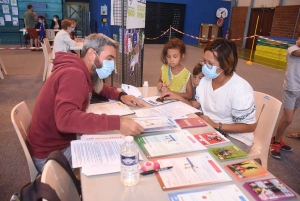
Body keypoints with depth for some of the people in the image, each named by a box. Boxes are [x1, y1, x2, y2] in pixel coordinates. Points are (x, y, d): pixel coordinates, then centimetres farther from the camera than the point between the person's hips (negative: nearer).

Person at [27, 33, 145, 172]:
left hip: (64, 139, 9)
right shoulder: (73, 74, -25)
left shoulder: (82, 72, 3)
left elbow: (97, 87, 22)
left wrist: (120, 96, 2)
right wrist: (117, 123, -44)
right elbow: (66, 119, -40)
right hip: (51, 153, -9)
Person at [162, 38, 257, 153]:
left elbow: (250, 126, -17)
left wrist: (216, 125, -22)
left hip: (235, 137, -6)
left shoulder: (240, 89, -23)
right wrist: (178, 98, -7)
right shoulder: (205, 80, -1)